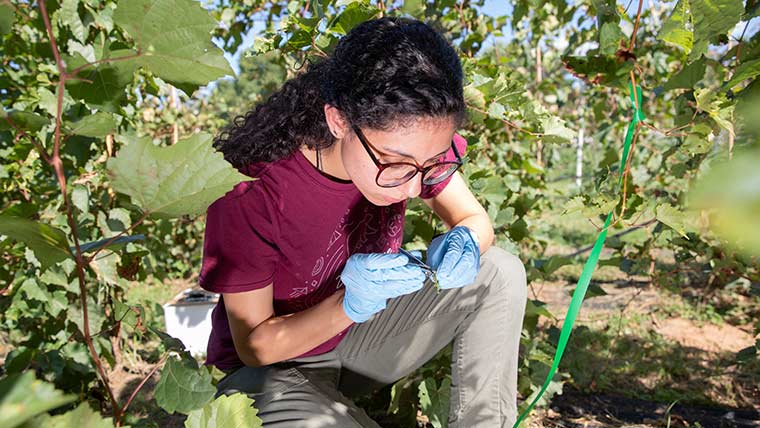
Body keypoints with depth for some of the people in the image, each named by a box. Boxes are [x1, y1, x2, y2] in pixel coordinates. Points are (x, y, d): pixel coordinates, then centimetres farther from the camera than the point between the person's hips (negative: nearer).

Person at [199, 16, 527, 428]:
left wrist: (464, 243, -28)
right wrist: (350, 305, -38)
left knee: (501, 273, -13)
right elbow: (254, 344, -20)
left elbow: (475, 219, -3)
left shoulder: (409, 145, -17)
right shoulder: (251, 194, -31)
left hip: (362, 337, 5)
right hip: (271, 367, -4)